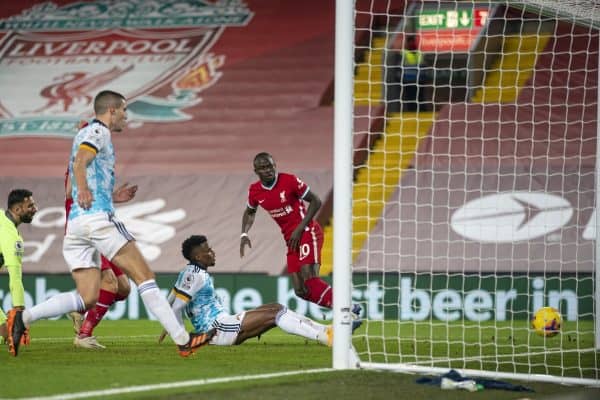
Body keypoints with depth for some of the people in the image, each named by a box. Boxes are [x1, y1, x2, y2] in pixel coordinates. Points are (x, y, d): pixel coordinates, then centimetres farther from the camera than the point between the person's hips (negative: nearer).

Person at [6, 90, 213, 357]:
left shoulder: (85, 133, 29)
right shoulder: (98, 131, 0)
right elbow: (79, 162, -19)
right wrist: (83, 190, -35)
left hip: (75, 222, 9)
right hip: (98, 217, -9)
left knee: (86, 298, -1)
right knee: (144, 276, -8)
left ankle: (23, 317, -15)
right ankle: (182, 340, -12)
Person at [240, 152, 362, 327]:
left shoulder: (290, 181, -12)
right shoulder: (254, 191, 3)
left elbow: (315, 201, -6)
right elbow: (249, 212, 24)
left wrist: (299, 229, -13)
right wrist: (244, 234, 6)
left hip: (307, 232, -6)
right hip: (291, 240, 6)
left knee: (309, 277, -26)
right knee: (301, 291, -3)